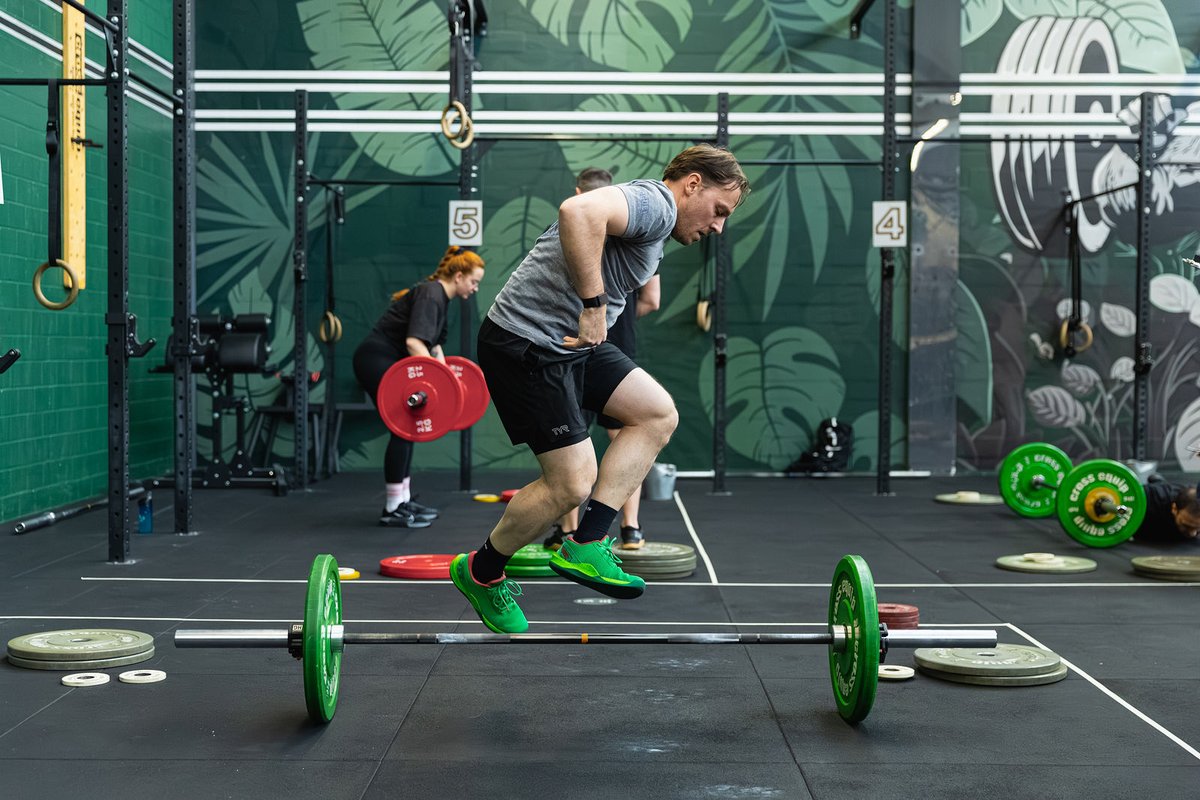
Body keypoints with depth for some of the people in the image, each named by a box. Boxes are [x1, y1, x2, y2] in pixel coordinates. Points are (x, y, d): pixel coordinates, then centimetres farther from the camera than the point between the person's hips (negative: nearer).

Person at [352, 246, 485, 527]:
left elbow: (433, 344, 25)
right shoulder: (431, 295, -17)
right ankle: (392, 510, -7)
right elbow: (414, 341, -29)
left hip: (385, 362, 10)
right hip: (377, 360, -10)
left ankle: (404, 500, 18)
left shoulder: (438, 296, 14)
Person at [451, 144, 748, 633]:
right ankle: (480, 572, 15)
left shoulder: (653, 227, 20)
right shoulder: (655, 202, -14)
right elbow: (579, 211, -34)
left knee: (658, 414, 6)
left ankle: (585, 546, 3)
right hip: (526, 342, -11)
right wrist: (594, 306, -31)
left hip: (570, 340, 11)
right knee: (572, 483, -8)